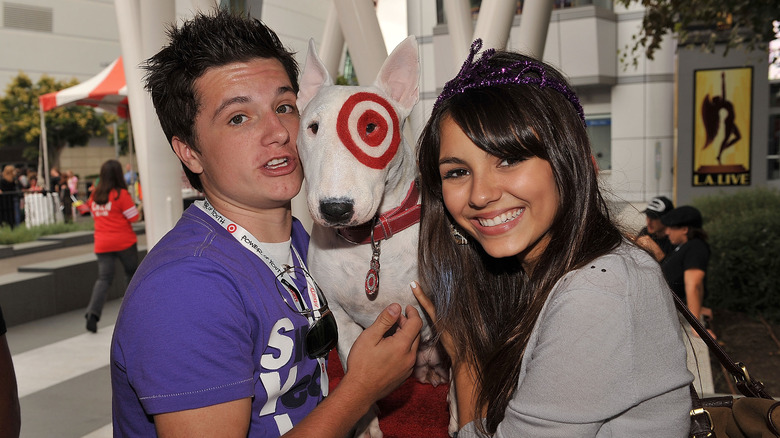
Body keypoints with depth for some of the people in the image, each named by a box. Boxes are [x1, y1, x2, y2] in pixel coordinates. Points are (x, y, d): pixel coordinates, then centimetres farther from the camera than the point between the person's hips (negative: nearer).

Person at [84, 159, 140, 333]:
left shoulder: (94, 196, 6)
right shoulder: (121, 194, -12)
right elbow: (134, 217, -10)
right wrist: (136, 206, 7)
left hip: (102, 244, 4)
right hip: (124, 242, -4)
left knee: (103, 278, 2)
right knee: (132, 274, 15)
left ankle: (92, 312, -16)